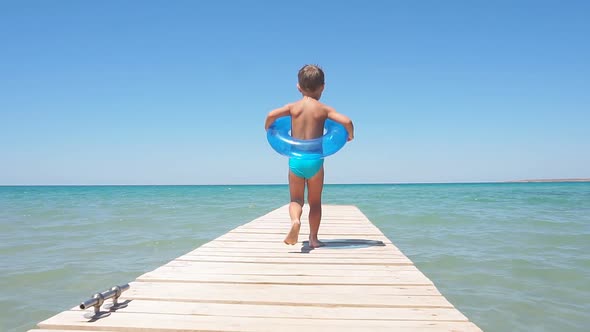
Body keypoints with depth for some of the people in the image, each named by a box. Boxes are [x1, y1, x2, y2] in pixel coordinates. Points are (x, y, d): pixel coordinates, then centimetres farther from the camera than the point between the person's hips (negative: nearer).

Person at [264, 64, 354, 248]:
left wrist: (268, 130, 7)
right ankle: (313, 238, 14)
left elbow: (272, 114, -12)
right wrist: (350, 135, 8)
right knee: (315, 202, 14)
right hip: (315, 160, 0)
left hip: (295, 160, 1)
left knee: (296, 200, 10)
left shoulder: (293, 107, 4)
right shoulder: (324, 109, 1)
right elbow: (346, 121, -12)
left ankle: (295, 221, -21)